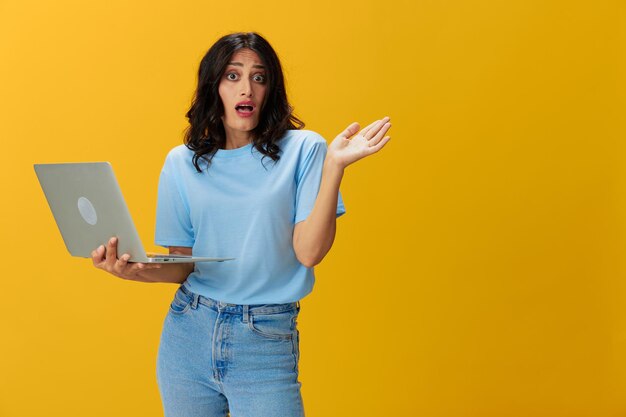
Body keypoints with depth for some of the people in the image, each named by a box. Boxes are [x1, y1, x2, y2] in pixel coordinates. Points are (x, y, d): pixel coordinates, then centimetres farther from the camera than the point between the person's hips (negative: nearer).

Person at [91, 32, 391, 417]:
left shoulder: (303, 149, -4)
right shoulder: (182, 162, 4)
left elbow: (309, 251, -12)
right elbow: (182, 265, 5)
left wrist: (335, 165, -18)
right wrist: (138, 270, -15)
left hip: (267, 340, -2)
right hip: (188, 331, 3)